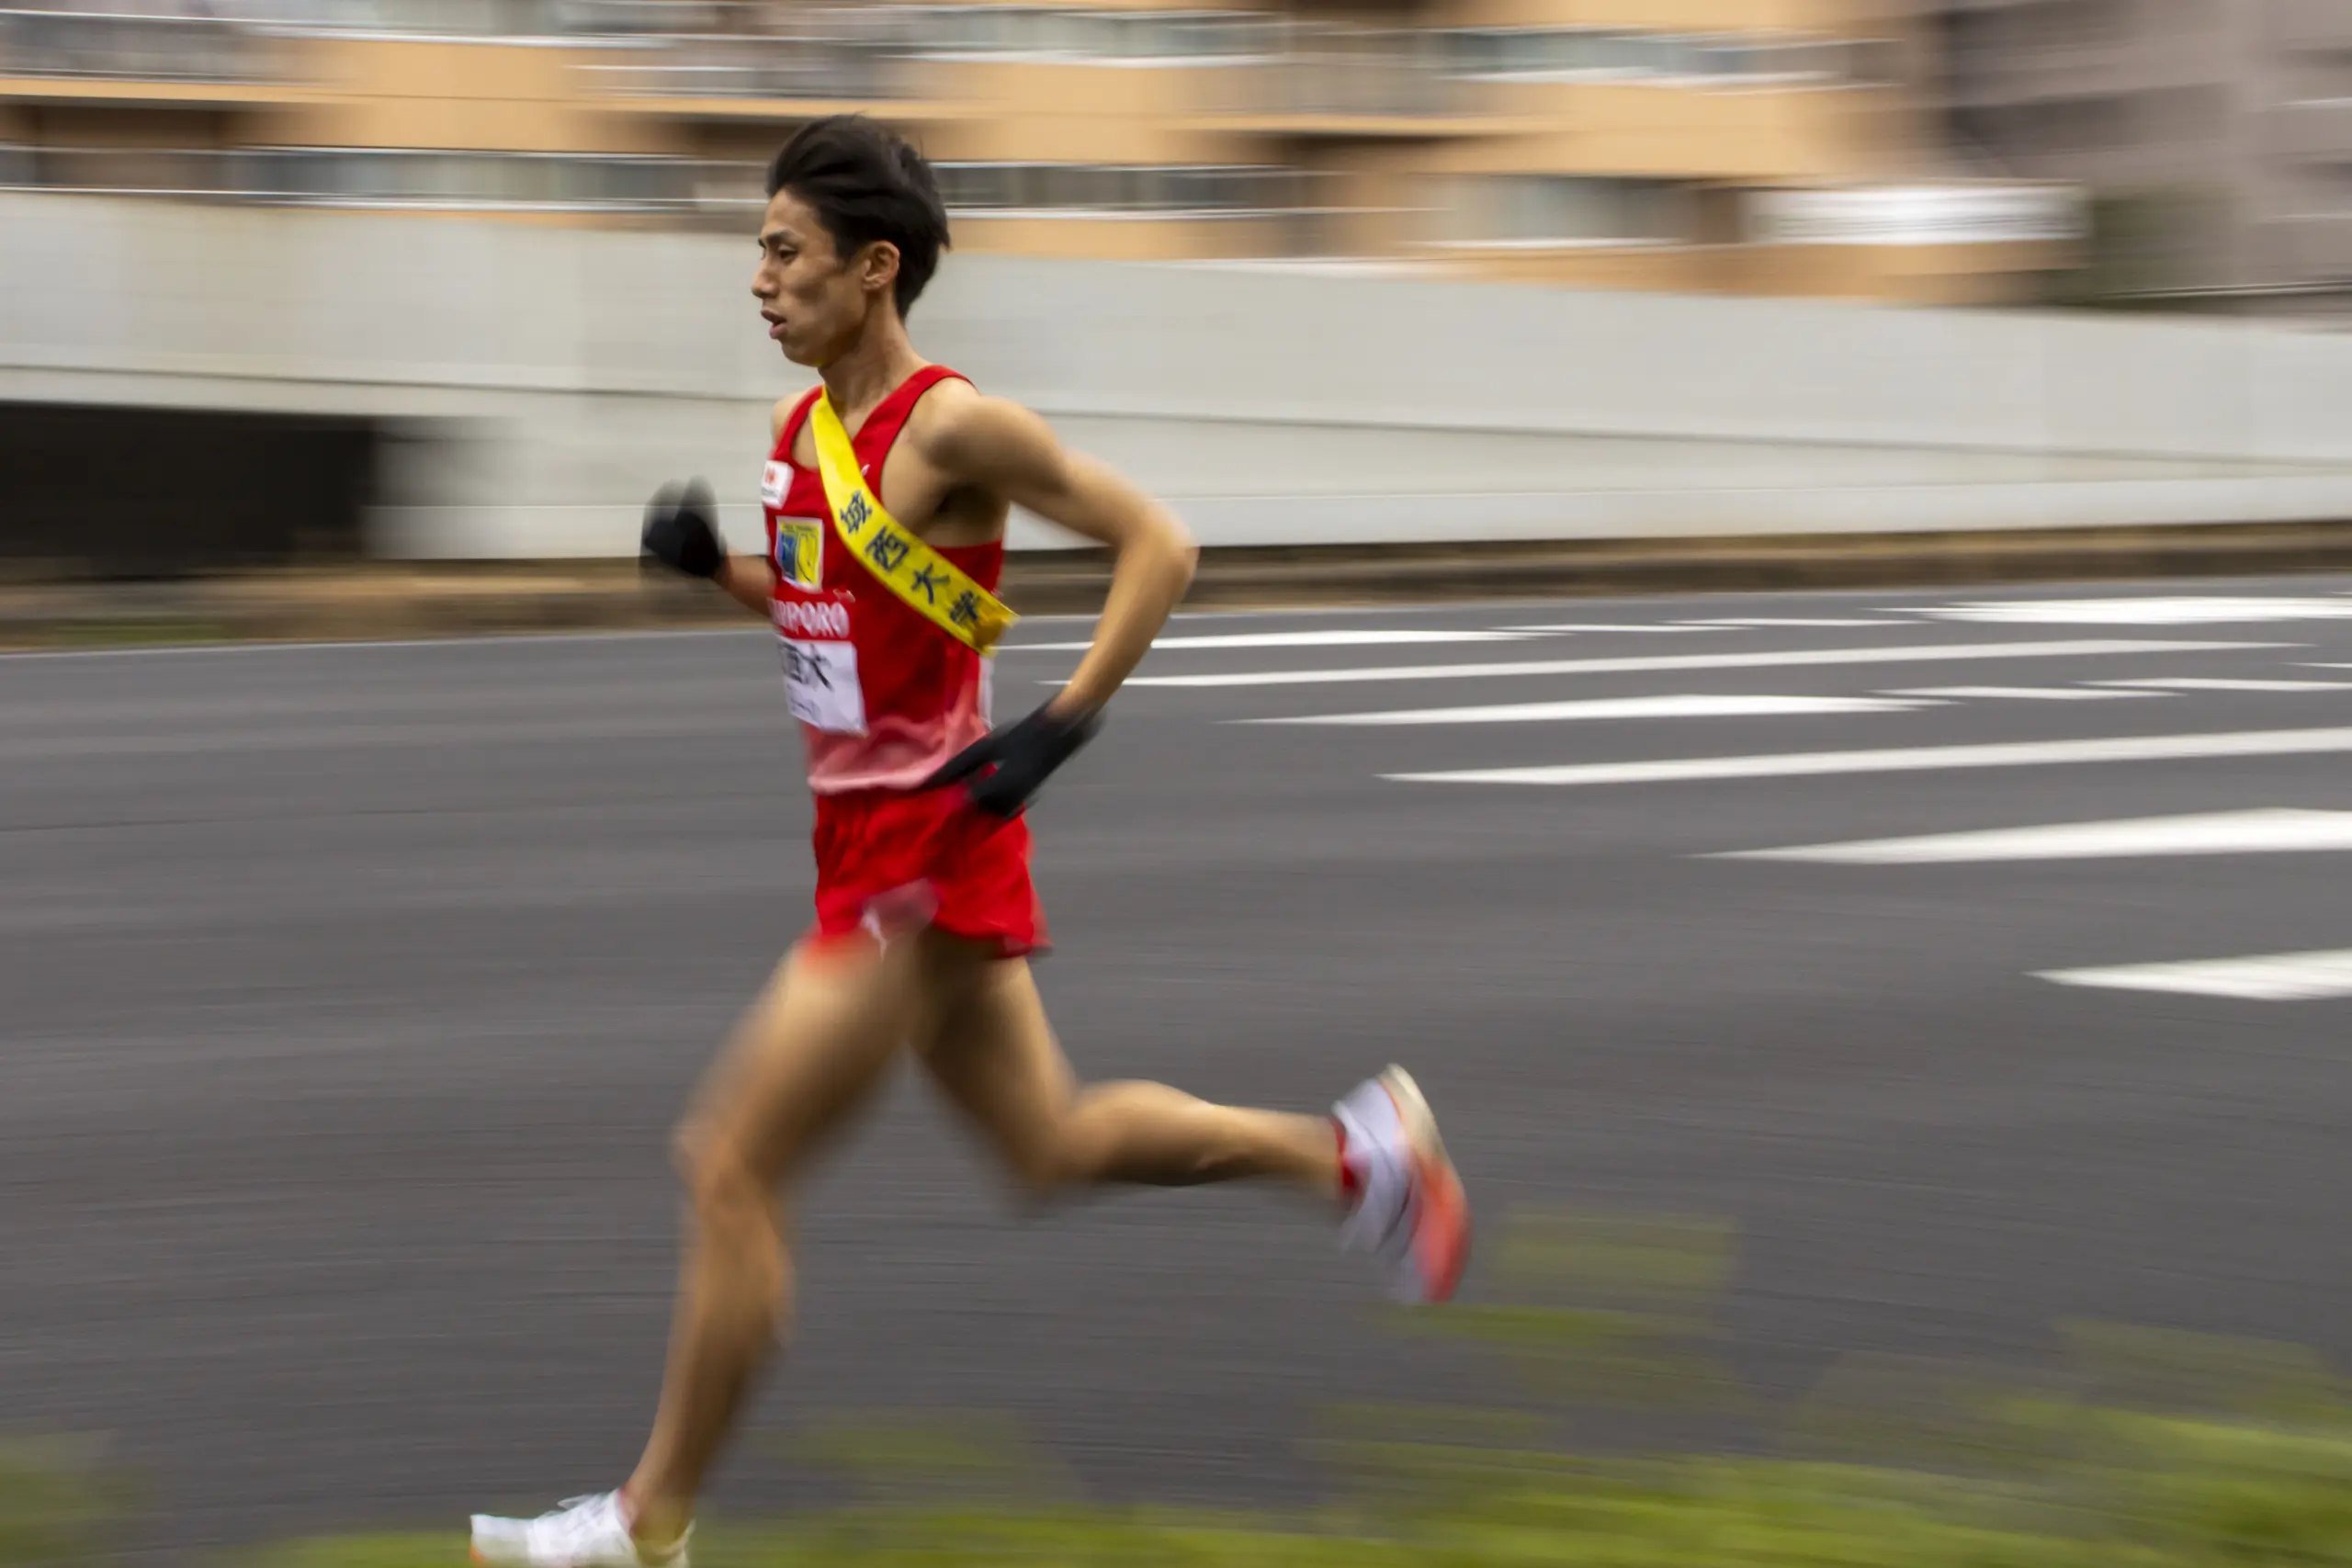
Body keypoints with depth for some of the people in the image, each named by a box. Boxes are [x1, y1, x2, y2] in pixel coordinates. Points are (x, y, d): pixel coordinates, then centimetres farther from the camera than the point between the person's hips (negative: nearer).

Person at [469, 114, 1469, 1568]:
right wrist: (710, 561, 5)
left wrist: (1061, 727, -21)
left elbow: (1158, 544, -15)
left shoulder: (950, 428, -17)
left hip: (924, 859, -9)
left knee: (735, 1169, -6)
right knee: (1056, 1142, 20)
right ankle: (1352, 1150, 32)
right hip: (872, 849, 10)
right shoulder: (807, 427, 8)